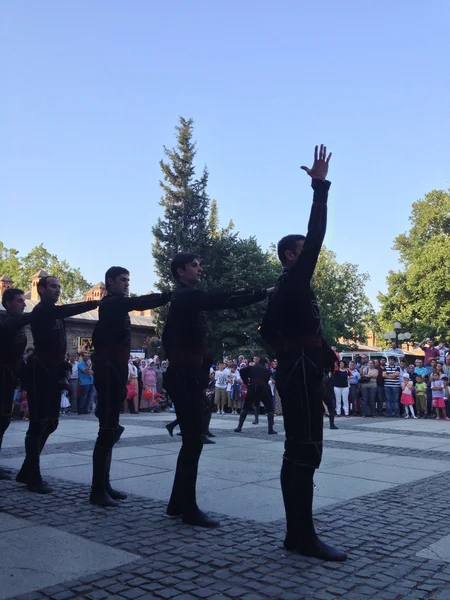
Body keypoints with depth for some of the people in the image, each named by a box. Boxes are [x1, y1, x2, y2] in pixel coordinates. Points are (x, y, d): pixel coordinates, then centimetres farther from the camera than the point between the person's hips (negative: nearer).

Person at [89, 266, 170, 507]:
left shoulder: (117, 305, 22)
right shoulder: (111, 303, -10)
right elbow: (139, 303, -23)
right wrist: (169, 295, -26)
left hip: (115, 369, 10)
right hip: (109, 370, -10)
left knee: (111, 428, 11)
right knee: (108, 429, -10)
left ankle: (104, 484, 18)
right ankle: (97, 490, -6)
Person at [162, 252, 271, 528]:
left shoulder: (183, 299, 19)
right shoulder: (187, 296, -12)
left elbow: (168, 338, 25)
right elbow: (223, 300, -25)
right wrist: (264, 293, -25)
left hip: (185, 375, 10)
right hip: (188, 377, -10)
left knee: (191, 440, 13)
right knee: (194, 441, -6)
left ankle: (178, 503, 21)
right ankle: (188, 508, 2)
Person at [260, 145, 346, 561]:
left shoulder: (285, 289, 21)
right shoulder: (295, 281, -6)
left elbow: (267, 330, 26)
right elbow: (316, 234, -13)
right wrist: (320, 185, -11)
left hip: (294, 371, 10)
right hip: (302, 372, -10)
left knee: (297, 453, 9)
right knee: (307, 453, -10)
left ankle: (296, 533, 14)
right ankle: (305, 537, -5)